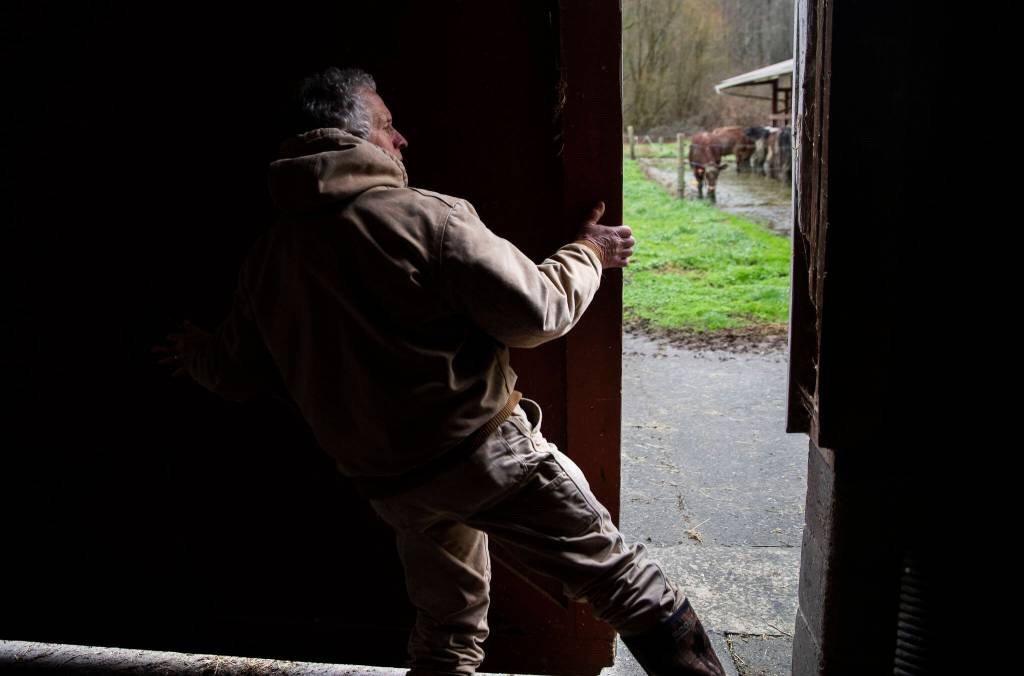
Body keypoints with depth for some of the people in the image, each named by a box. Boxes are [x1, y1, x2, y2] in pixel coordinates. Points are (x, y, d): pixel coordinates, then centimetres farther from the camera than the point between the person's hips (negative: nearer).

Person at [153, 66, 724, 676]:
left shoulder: (268, 258, 4)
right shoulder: (427, 216, -16)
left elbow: (237, 375, 16)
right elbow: (532, 315, -17)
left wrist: (198, 354, 38)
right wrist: (588, 255, 2)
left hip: (390, 483, 6)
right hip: (486, 453, -6)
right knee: (615, 571, 8)